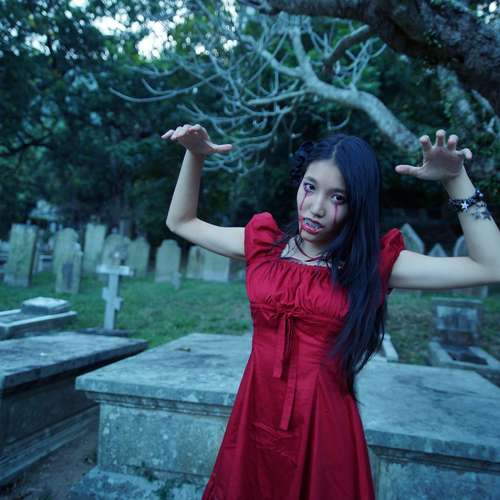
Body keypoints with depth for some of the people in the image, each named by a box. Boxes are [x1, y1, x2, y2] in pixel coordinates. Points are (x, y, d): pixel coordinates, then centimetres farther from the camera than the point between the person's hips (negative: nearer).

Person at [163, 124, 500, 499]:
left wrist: (456, 180, -18)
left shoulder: (374, 263, -7)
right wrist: (195, 157, -2)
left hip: (323, 422, -2)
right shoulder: (264, 244, 0)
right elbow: (181, 222, 10)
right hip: (256, 415, 3)